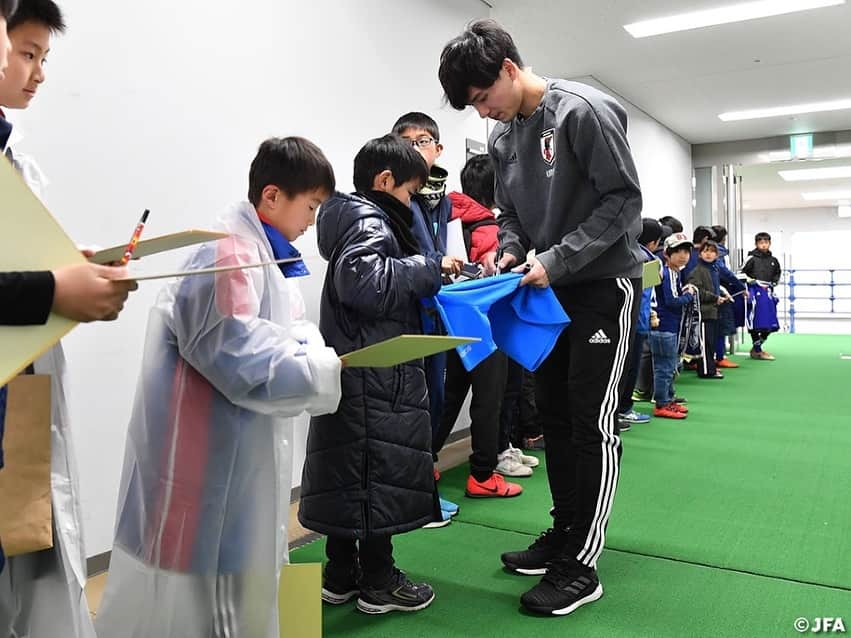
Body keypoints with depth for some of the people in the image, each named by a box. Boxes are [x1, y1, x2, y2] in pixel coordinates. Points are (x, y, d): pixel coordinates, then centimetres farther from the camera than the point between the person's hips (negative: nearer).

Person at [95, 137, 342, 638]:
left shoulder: (262, 251, 10)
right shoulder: (228, 255, -22)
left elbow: (280, 333, 13)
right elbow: (241, 357, -27)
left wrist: (319, 352, -6)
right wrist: (329, 368, -18)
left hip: (241, 449, 10)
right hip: (212, 455, -10)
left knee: (244, 579, 21)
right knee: (200, 593, 6)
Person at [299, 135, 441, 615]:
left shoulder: (362, 218, 20)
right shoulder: (369, 220, -10)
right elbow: (363, 280, -27)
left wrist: (427, 276, 10)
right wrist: (429, 268, -17)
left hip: (358, 377, 10)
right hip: (375, 381, -10)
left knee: (351, 471, 14)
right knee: (377, 471, 0)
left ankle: (341, 576, 25)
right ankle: (379, 583, 13)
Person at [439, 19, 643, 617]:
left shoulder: (582, 110, -15)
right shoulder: (503, 136, 7)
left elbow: (624, 199, -17)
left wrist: (557, 259, -22)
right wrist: (509, 251, -6)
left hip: (604, 283, -7)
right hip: (551, 291, 8)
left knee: (593, 421, -4)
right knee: (554, 414, 11)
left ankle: (582, 566, 5)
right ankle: (565, 532, 26)